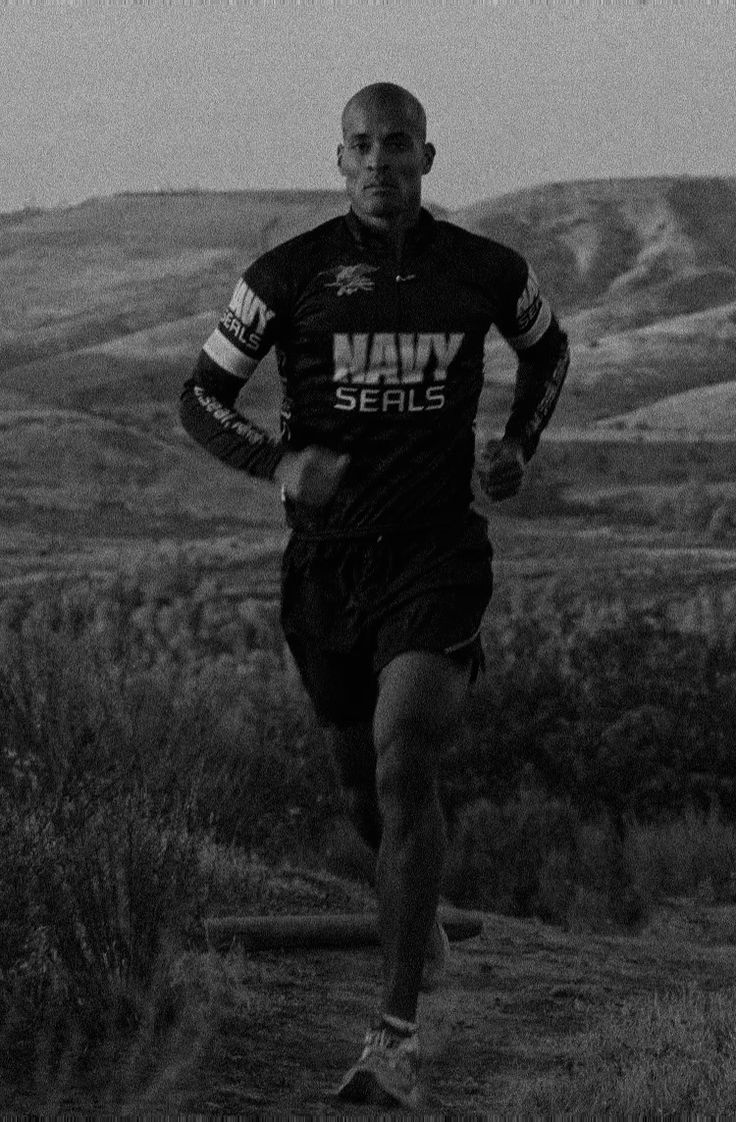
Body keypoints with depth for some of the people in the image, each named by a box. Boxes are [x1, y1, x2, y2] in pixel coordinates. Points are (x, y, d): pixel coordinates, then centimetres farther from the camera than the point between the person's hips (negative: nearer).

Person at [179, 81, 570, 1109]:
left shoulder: (487, 272, 2)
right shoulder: (289, 275, -2)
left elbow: (549, 345, 25)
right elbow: (202, 397, 4)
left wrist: (519, 445, 9)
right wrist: (277, 461, -14)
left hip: (439, 555, -2)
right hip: (327, 558, 2)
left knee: (404, 766, -21)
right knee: (364, 779, 15)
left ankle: (398, 1039, -21)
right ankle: (418, 899, 52)